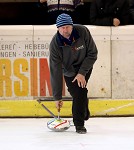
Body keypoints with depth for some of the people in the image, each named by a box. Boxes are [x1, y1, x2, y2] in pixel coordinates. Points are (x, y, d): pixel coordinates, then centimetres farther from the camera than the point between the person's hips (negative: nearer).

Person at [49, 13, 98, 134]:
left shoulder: (82, 31, -28)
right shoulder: (55, 43, -27)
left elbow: (92, 54, -16)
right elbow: (55, 71, -27)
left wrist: (82, 73, -23)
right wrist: (57, 97, -27)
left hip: (85, 66, -1)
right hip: (69, 71, 1)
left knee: (80, 91, -14)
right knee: (77, 94, -8)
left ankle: (79, 124, -1)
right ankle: (84, 114, 18)